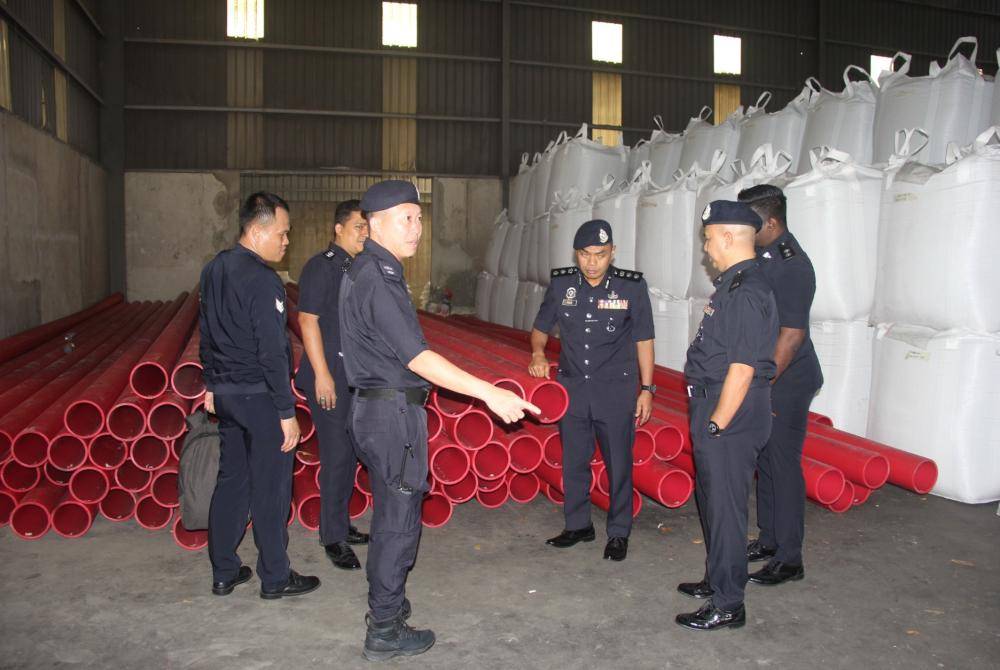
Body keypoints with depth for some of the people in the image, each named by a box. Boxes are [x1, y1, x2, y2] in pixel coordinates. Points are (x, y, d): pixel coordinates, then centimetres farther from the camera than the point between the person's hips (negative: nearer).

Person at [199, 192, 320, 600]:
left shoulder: (214, 269, 9)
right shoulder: (262, 280, -19)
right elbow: (272, 351, -21)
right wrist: (287, 412, -17)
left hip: (225, 393, 9)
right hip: (259, 397, -9)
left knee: (231, 479, 17)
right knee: (271, 488, 4)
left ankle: (224, 573, 27)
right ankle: (275, 578, 16)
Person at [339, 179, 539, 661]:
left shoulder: (371, 271, 12)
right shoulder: (377, 279, -21)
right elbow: (415, 355, -28)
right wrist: (489, 393, -31)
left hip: (378, 408, 10)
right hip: (392, 411, -10)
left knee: (390, 513, 21)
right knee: (399, 518, 2)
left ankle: (383, 603, 38)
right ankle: (385, 631, 15)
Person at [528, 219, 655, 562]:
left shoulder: (632, 286, -7)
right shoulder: (561, 284, -1)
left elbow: (643, 340, -1)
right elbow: (541, 328, 10)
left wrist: (647, 388, -3)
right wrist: (538, 353, -11)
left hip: (616, 389, -3)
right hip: (572, 387, 3)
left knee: (618, 463, 6)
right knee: (573, 460, 13)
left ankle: (618, 532, 23)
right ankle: (578, 525, 31)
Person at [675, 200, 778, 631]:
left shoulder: (746, 292, -20)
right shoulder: (733, 283, 12)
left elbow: (742, 368, -23)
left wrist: (717, 424, -20)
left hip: (730, 416, -10)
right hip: (715, 408, 10)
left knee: (724, 507, 0)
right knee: (712, 499, 21)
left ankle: (727, 606, 13)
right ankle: (718, 581, 38)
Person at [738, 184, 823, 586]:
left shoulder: (791, 265, -20)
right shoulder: (762, 255, 9)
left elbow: (792, 334, -23)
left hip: (786, 385, -9)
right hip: (763, 378, 9)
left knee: (783, 465, -1)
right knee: (765, 461, 17)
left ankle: (789, 559, 11)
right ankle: (769, 540, 31)